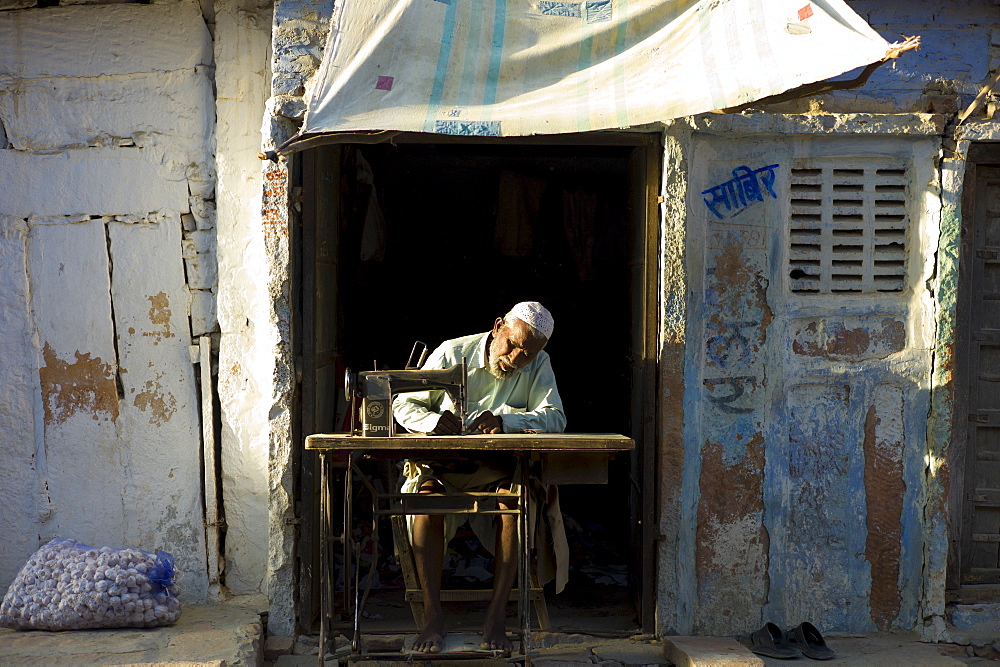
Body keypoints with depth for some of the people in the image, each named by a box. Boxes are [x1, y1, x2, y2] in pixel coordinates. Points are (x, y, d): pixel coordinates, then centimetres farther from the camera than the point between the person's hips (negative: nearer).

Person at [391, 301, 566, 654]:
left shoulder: (538, 364, 1)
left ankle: (496, 616, -24)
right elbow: (404, 404, -1)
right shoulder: (452, 353, -2)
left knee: (516, 499, -33)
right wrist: (434, 420, -25)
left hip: (499, 468, 1)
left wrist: (504, 420, -30)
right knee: (426, 496, -33)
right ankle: (432, 616, -24)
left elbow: (555, 418, -12)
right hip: (444, 465, 0)